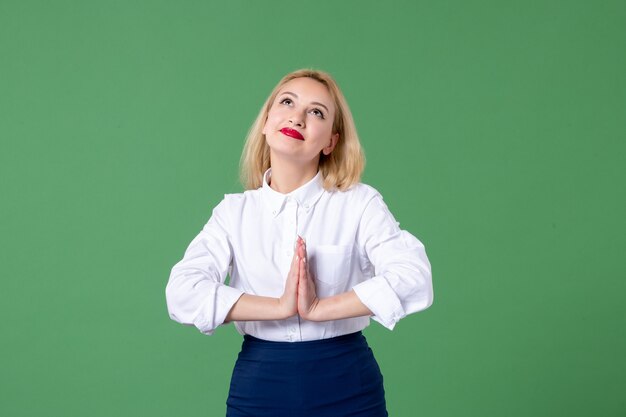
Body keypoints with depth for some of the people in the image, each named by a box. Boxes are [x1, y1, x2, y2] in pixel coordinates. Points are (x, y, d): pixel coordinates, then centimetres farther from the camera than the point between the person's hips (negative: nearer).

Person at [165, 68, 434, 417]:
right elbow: (182, 293, -13)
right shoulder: (234, 212, 1)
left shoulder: (360, 202, -4)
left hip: (347, 387, -1)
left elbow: (413, 278, -19)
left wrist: (319, 308, -20)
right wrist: (281, 307, -18)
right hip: (259, 387, 2)